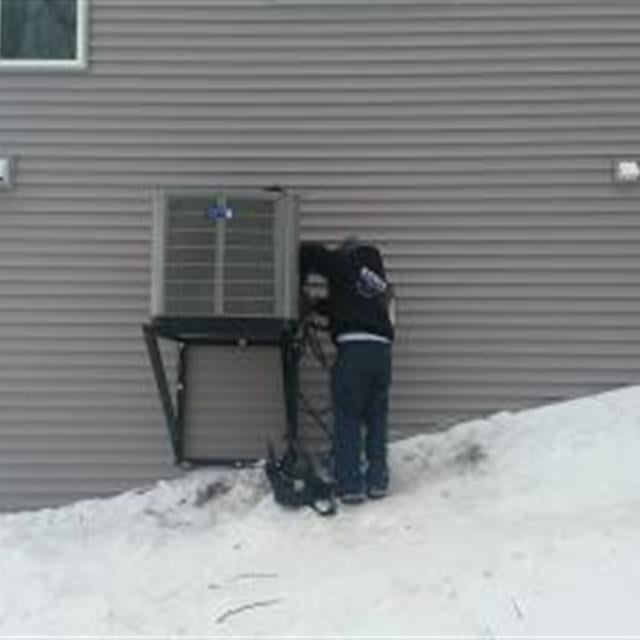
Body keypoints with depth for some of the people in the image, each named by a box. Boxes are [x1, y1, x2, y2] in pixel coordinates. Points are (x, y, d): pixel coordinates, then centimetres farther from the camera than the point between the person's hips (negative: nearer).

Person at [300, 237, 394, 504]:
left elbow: (308, 251, 1)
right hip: (382, 348, 6)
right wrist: (317, 306, 29)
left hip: (354, 347, -6)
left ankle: (350, 486, 1)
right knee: (376, 418, 14)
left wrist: (299, 284, 12)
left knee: (347, 419, 1)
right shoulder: (380, 278, 27)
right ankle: (377, 481, 17)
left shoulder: (345, 264, 8)